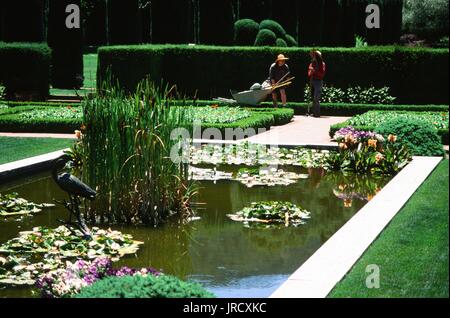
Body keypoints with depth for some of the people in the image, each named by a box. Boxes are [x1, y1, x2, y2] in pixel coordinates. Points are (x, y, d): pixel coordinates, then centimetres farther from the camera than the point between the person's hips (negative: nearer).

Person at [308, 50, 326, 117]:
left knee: (316, 98, -13)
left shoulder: (322, 64, -3)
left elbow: (322, 73, -14)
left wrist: (314, 70, -19)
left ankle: (317, 113, -10)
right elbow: (309, 73, 20)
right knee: (313, 98, 8)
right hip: (312, 81, 6)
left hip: (318, 81, -6)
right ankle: (314, 112, 14)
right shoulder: (312, 63, 15)